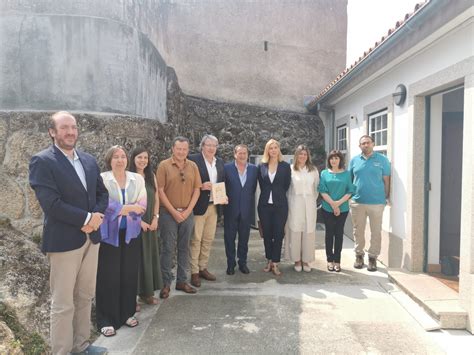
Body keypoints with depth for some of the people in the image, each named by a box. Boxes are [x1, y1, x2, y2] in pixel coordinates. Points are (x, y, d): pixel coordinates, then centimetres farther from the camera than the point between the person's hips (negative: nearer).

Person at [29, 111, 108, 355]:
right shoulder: (42, 161, -10)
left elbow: (102, 193, 12)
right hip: (63, 241, -6)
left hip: (91, 237, 7)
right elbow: (51, 203, -19)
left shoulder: (89, 160, 10)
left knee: (85, 297, 17)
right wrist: (87, 218, -16)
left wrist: (96, 217, -7)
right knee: (63, 304, 5)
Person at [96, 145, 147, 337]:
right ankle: (106, 319, 14)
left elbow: (142, 205, -2)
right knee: (109, 276, 0)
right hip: (109, 234, -4)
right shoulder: (102, 179, -6)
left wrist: (119, 209, -14)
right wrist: (129, 208, -18)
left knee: (130, 274, 10)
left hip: (130, 233, 4)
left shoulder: (137, 179, 6)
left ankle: (127, 313, 27)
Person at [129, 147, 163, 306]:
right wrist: (138, 221, -13)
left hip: (150, 223, 6)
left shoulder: (151, 176, 9)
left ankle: (147, 292, 22)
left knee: (150, 256, 10)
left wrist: (155, 218, 1)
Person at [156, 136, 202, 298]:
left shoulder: (193, 166, 5)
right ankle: (166, 283, 13)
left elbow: (197, 190, 5)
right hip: (169, 213, -3)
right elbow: (160, 190, -7)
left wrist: (187, 211, -5)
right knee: (168, 248, 2)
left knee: (184, 248, 10)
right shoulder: (164, 165, -4)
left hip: (187, 213, 3)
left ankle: (181, 281, 22)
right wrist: (174, 212, -11)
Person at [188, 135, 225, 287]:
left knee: (208, 239, 13)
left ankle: (203, 268, 26)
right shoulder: (193, 159, -7)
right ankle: (194, 272, 11)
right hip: (198, 205, -6)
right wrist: (201, 187, -21)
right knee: (196, 239, 1)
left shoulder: (220, 162, 12)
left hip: (214, 205, 6)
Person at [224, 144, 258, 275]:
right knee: (229, 237, 8)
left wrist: (250, 202, 2)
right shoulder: (227, 168, -4)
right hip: (231, 209, -2)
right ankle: (230, 264, 21)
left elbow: (254, 188, 7)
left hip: (246, 209, 2)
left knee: (244, 237, 12)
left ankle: (242, 263, 26)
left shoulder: (253, 169, 3)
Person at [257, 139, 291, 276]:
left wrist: (278, 195, 7)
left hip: (280, 204, -1)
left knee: (278, 234, 0)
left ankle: (275, 263, 9)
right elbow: (261, 185, 9)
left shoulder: (285, 166, 1)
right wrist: (268, 195, 6)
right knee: (267, 234, 8)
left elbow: (286, 185, 4)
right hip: (265, 204, 2)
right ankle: (269, 261, 21)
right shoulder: (261, 166, 4)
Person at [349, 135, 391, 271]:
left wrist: (386, 197, 0)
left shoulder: (382, 159, 0)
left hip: (377, 202, -2)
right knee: (358, 231, 11)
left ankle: (373, 257, 19)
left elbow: (386, 180, 2)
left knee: (376, 232, 6)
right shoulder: (354, 160, 7)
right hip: (357, 202, 2)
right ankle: (359, 255, 26)